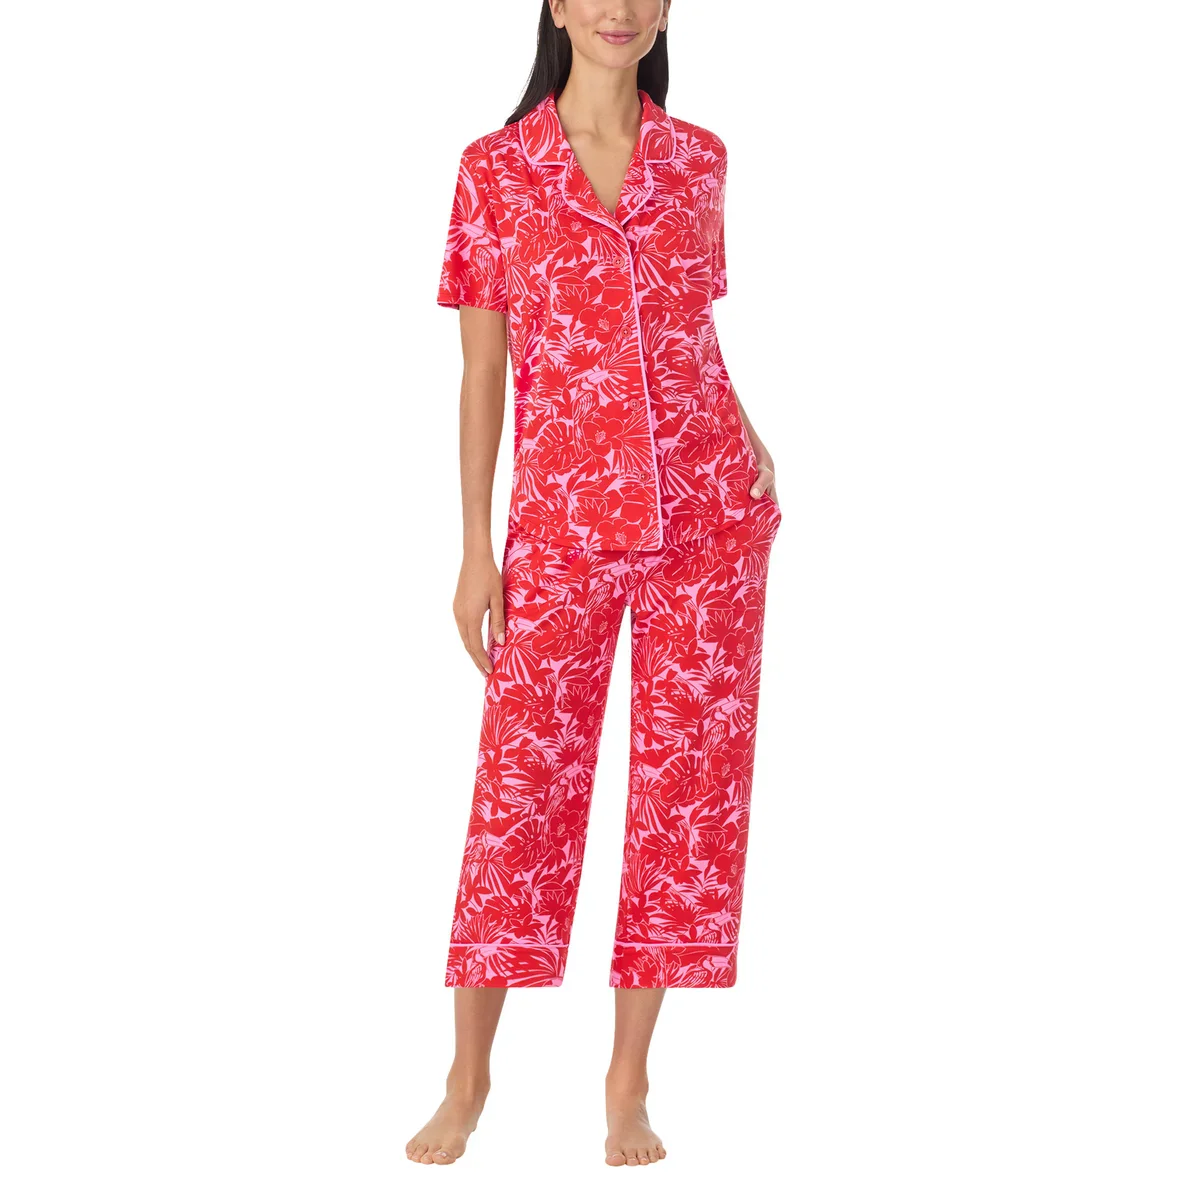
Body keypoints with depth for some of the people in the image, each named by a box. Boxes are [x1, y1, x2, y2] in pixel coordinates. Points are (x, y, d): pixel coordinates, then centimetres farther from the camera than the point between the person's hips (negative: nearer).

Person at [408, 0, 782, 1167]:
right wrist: (474, 549, -2)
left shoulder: (698, 160, 5)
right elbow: (481, 370, 1)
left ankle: (629, 1082, 16)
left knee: (687, 788, 4)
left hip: (709, 513, 2)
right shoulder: (495, 168, -1)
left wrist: (742, 446, 1)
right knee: (520, 788, 1)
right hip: (561, 522, -2)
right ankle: (469, 1078, 16)